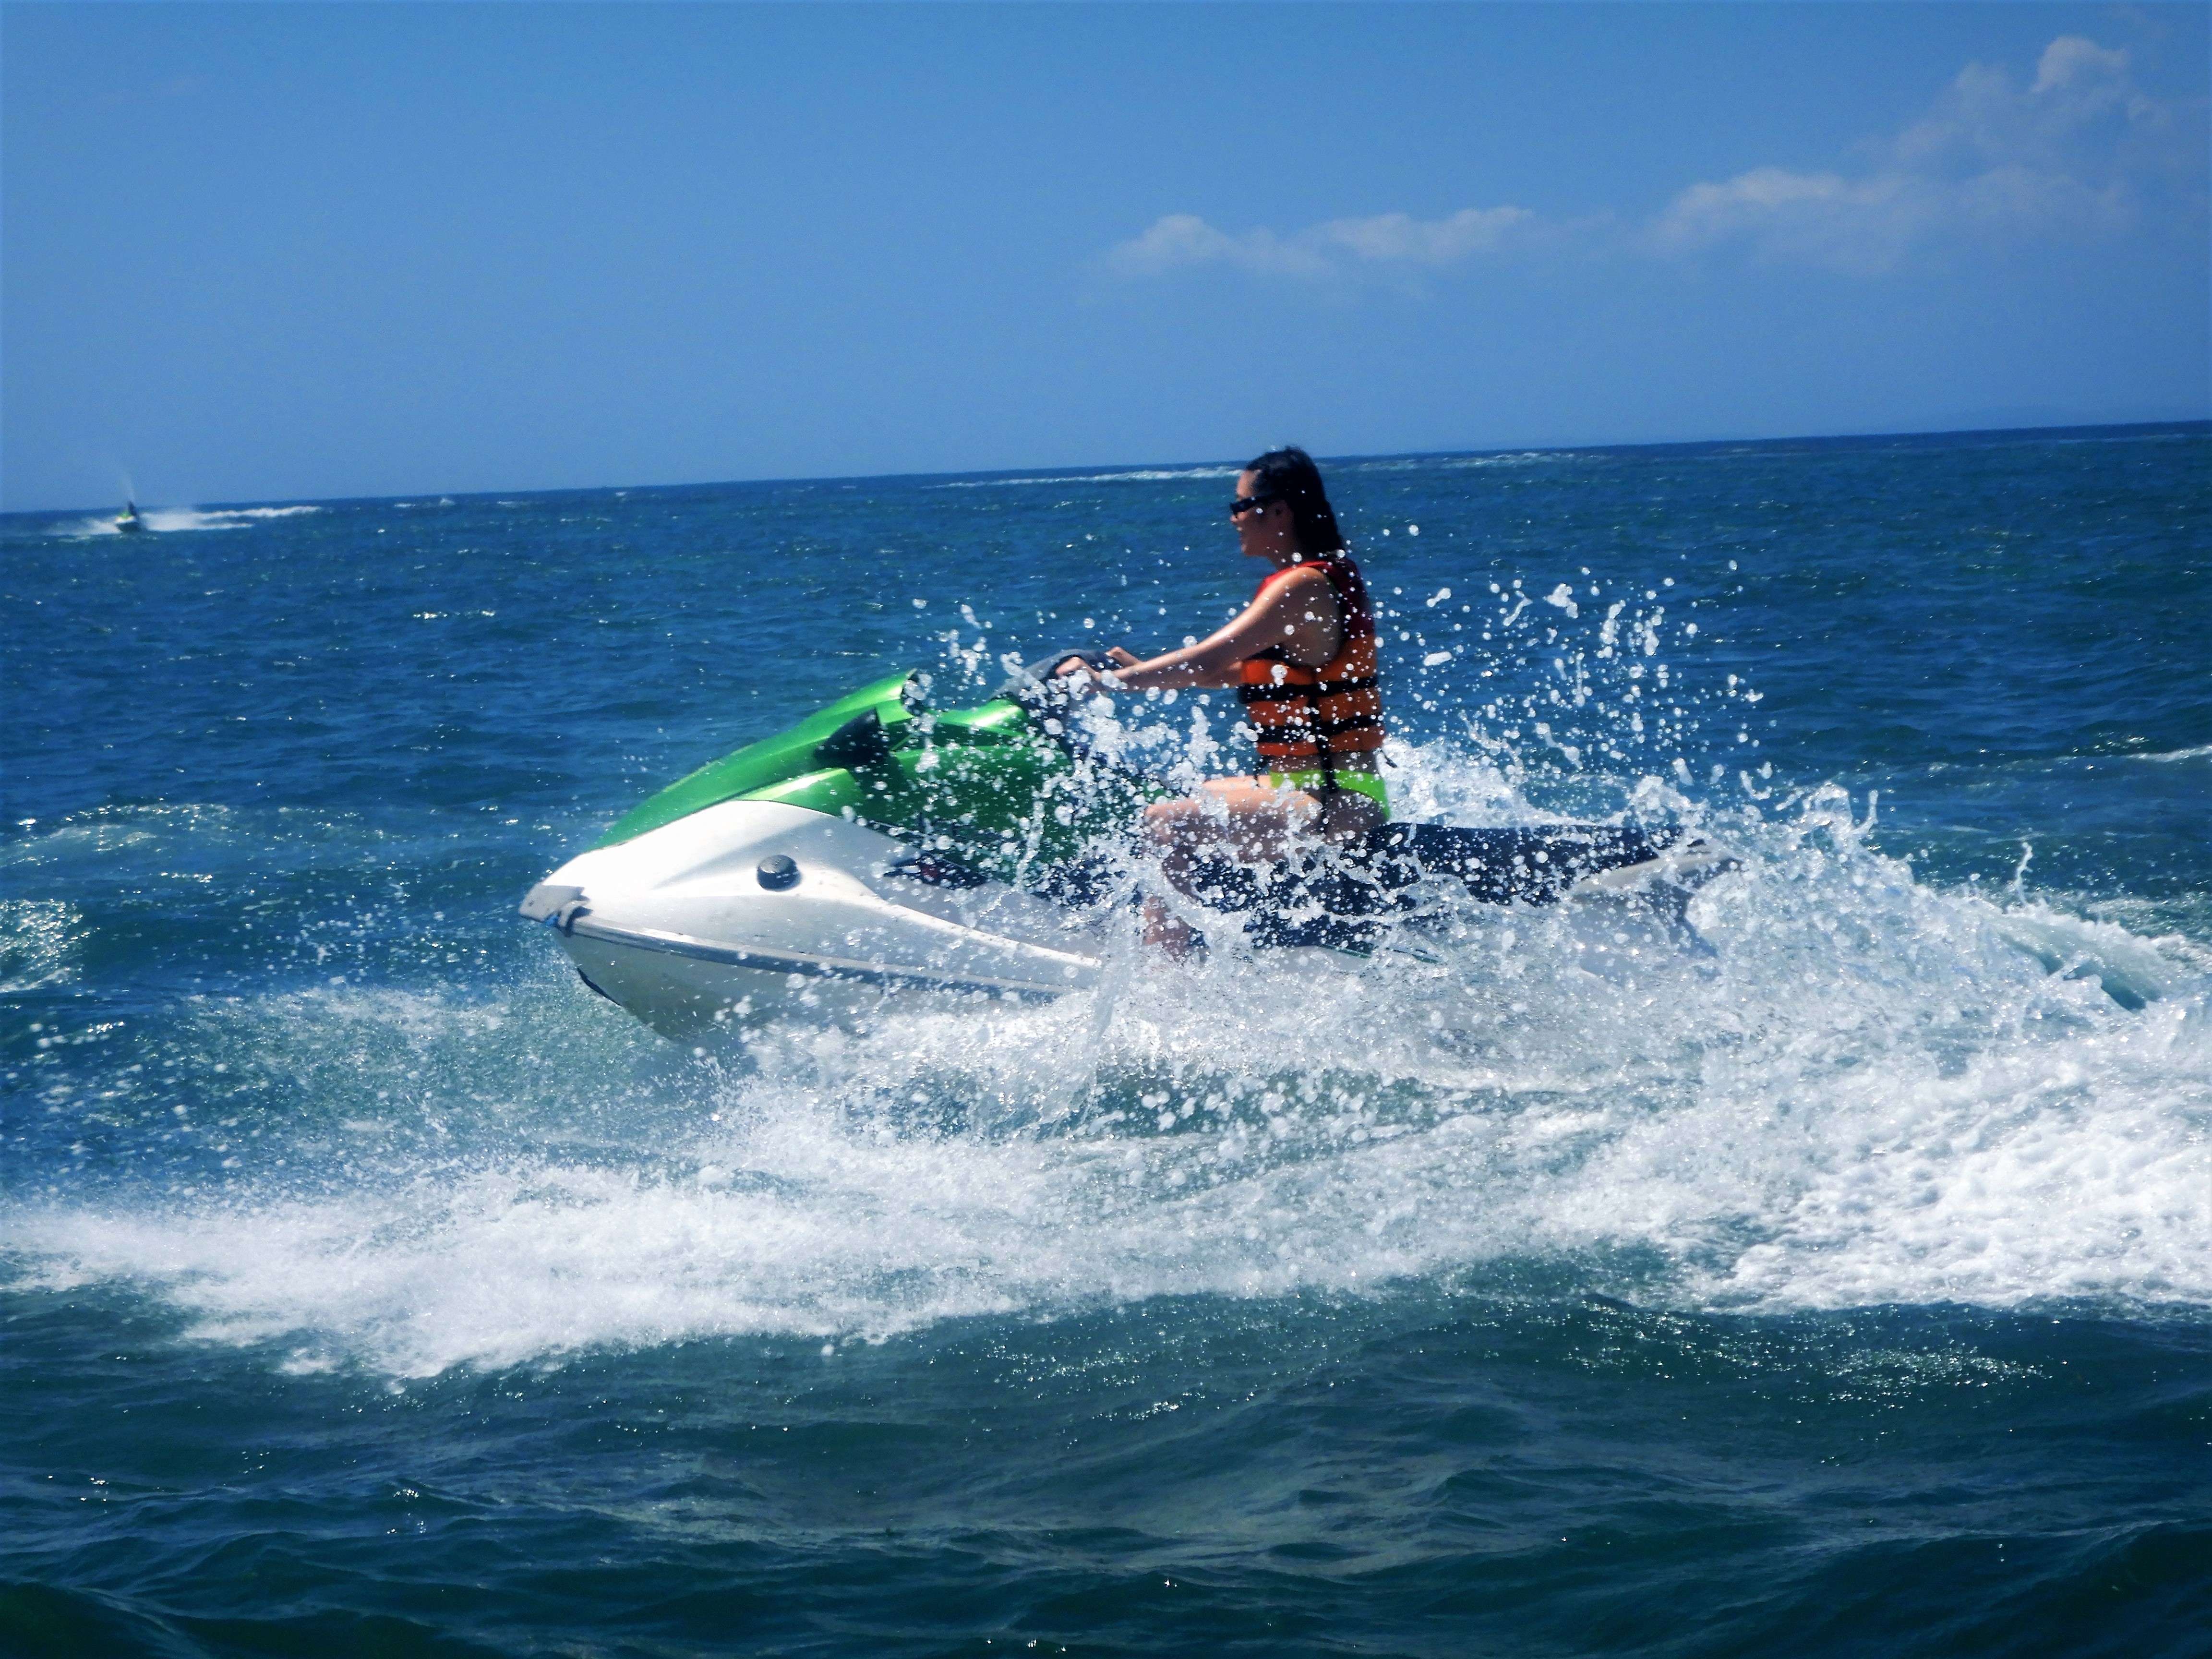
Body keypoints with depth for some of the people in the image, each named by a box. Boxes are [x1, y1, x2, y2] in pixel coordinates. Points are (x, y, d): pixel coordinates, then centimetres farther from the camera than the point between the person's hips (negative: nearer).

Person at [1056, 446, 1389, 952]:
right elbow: (1244, 669, 22)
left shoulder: (1301, 587, -16)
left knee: (1167, 824, -23)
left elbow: (1211, 660, -23)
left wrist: (1112, 681, -17)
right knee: (1186, 801, 24)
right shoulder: (1327, 578, 14)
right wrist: (1145, 669, 19)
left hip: (1333, 804, -11)